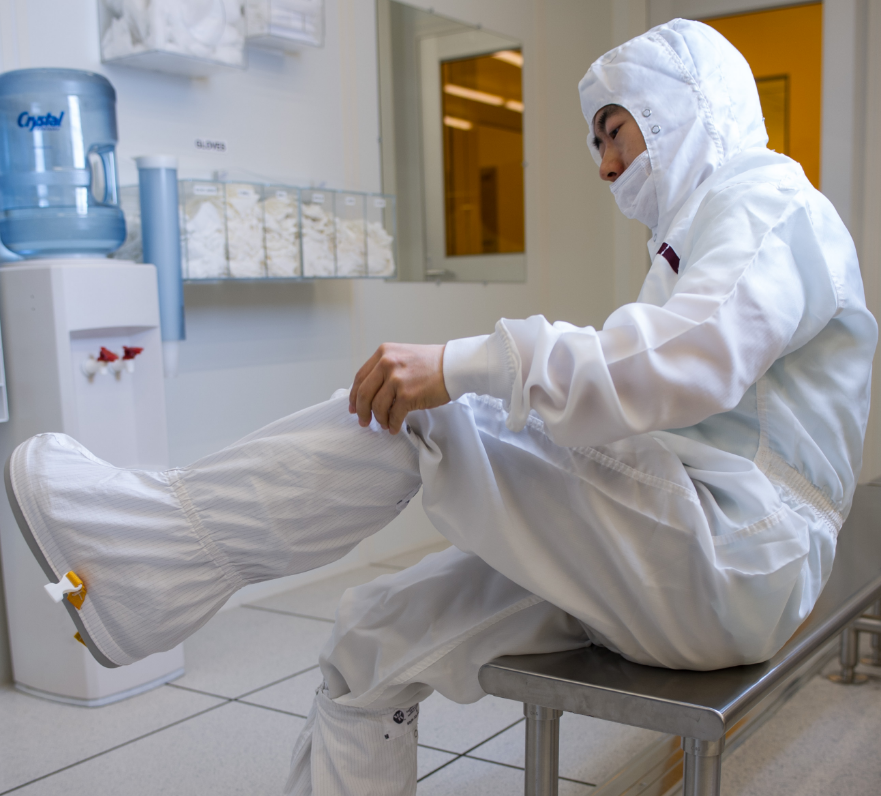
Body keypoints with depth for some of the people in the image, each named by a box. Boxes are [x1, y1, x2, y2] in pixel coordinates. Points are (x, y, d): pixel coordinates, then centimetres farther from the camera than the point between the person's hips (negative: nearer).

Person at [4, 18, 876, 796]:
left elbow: (694, 359, -28)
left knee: (413, 407, -20)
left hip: (729, 566, -9)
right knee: (373, 639, 2)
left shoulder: (767, 200, -5)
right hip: (677, 568, 9)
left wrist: (463, 367, -32)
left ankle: (159, 545, -12)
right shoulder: (699, 233, 27)